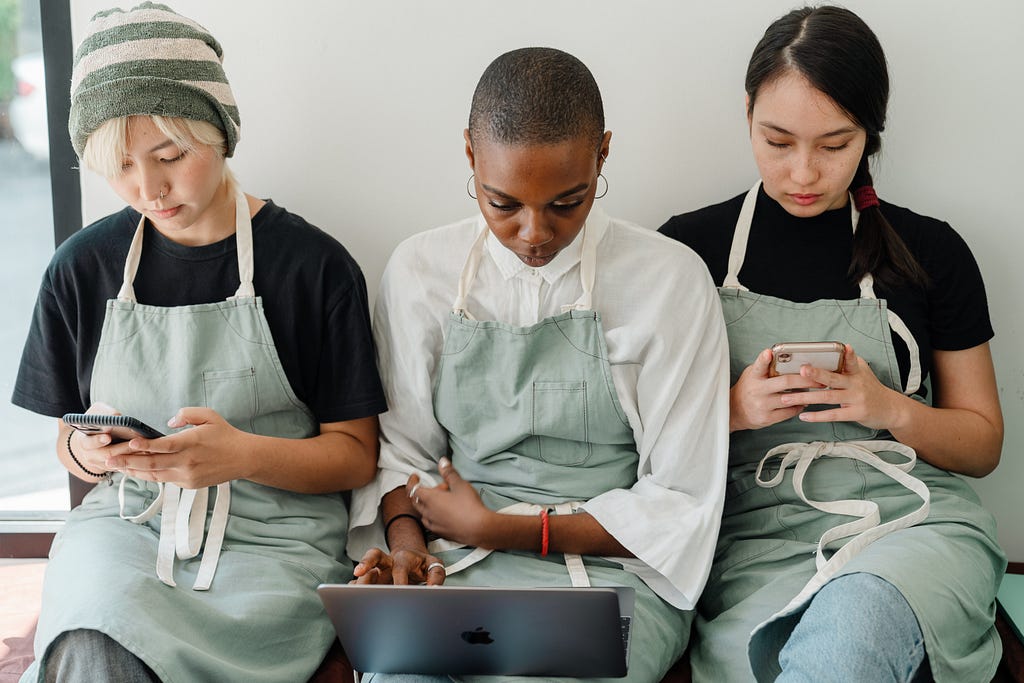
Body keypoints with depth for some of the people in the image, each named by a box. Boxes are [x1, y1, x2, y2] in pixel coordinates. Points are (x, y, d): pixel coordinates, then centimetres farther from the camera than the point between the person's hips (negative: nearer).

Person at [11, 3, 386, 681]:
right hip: (124, 523, 3)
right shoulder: (82, 269, 7)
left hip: (272, 541, -2)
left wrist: (243, 454, -18)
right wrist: (87, 453, -9)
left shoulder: (314, 265, -3)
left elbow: (356, 456, 0)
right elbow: (69, 441, 15)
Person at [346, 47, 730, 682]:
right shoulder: (421, 269, 5)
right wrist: (407, 544, -10)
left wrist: (495, 528, -8)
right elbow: (399, 442, 12)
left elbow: (680, 502, -3)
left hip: (615, 566, -1)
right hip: (457, 562, 2)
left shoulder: (670, 278, -4)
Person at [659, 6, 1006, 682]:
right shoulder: (691, 245, 7)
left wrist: (888, 408, -7)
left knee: (850, 629, -37)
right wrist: (732, 410, -12)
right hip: (758, 533, 1)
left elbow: (983, 443, 14)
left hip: (914, 523, 0)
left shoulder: (931, 251, 9)